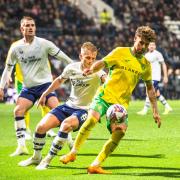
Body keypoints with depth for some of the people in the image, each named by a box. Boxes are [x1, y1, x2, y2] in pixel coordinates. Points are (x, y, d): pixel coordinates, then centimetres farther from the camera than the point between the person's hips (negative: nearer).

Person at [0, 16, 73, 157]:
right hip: (28, 87, 3)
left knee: (57, 109, -20)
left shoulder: (44, 44, -7)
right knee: (18, 110, -16)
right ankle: (22, 146, -12)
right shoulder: (16, 47, 0)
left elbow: (62, 57, -1)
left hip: (45, 83, -2)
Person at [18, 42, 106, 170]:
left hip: (84, 111, -5)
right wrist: (45, 94, 24)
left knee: (66, 125, -34)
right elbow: (59, 80, 18)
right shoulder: (72, 68, -2)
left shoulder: (96, 71, -16)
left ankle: (48, 159, -16)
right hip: (69, 106, 5)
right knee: (41, 126, -10)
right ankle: (36, 157, 17)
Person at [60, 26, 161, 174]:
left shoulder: (146, 65, 12)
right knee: (92, 119, -29)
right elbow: (102, 63, -12)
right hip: (105, 95, -4)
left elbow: (150, 87, 21)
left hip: (121, 103, 4)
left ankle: (95, 166, -12)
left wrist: (155, 110, 16)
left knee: (120, 132, -19)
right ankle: (73, 153, -10)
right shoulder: (121, 52, 0)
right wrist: (91, 70, -34)